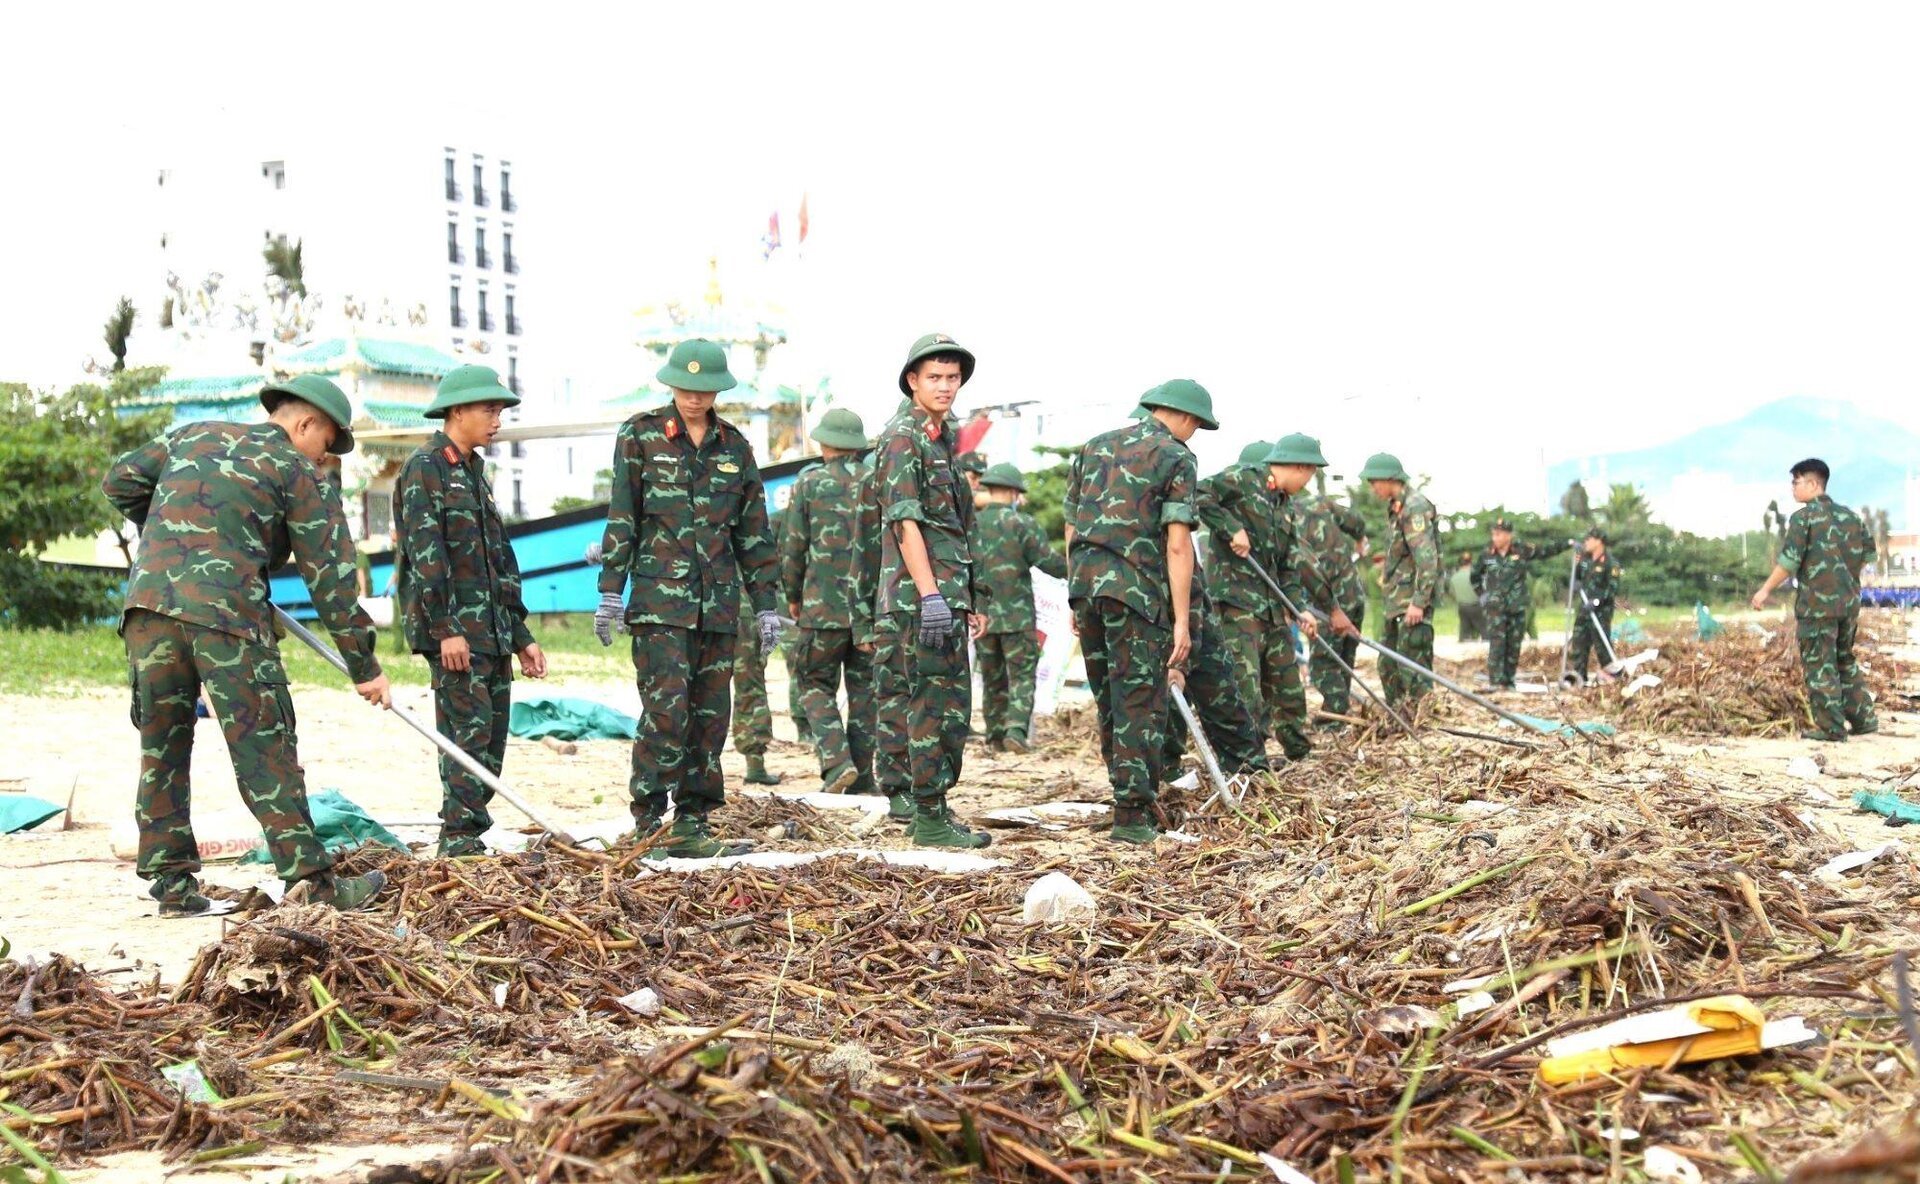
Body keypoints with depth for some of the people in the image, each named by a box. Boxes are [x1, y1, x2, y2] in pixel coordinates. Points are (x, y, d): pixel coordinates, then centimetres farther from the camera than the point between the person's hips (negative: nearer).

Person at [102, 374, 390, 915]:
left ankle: (172, 882, 15)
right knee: (264, 747, -2)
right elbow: (329, 575, 6)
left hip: (149, 602, 5)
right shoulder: (294, 469, 9)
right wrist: (364, 666, 8)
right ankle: (311, 878, -4)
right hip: (225, 610, -5)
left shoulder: (192, 436, 24)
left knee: (162, 745, 12)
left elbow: (121, 482, 26)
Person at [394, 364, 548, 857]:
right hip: (454, 627, -9)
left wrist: (521, 637, 20)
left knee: (492, 737, 7)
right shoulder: (425, 468, -5)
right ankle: (460, 839, -7)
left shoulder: (473, 471, 22)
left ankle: (467, 834, 13)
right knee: (468, 729, -12)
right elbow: (425, 554, -14)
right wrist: (446, 628, -21)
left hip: (492, 630, 9)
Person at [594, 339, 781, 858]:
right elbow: (621, 519, -1)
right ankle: (647, 824, -6)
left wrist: (765, 604, 11)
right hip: (660, 597, -4)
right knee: (666, 709, -13)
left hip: (719, 602, 4)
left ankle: (692, 826, 13)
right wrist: (610, 592, -7)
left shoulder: (734, 446, 12)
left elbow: (754, 531, 14)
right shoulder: (640, 435, 2)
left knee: (710, 716, 5)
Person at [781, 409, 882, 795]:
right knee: (863, 691, 9)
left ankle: (837, 760, -8)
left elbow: (791, 546, 0)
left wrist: (793, 596, 14)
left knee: (815, 685, 10)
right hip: (873, 606, 2)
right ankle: (861, 779, 10)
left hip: (823, 607, -2)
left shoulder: (809, 484, -1)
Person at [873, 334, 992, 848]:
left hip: (944, 596, 10)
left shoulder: (940, 439, 20)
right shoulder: (903, 438, -9)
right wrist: (931, 594, -26)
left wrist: (970, 600, 23)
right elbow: (905, 522, -18)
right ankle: (931, 818, -5)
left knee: (906, 701, 13)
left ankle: (906, 799, 19)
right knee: (940, 706, -9)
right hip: (921, 596, -10)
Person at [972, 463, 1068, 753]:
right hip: (1017, 616, -4)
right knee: (1022, 675, 0)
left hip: (980, 617, 4)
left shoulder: (971, 524, 5)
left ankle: (995, 737, 15)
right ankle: (1016, 730, -15)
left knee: (992, 679, 14)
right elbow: (1049, 561, -10)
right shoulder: (1021, 523, -8)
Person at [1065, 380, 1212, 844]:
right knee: (1140, 703, -1)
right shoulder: (1176, 458, -2)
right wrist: (1182, 620, -10)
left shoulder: (1093, 447, 17)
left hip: (1085, 582, 6)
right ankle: (1131, 816, -3)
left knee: (1108, 700, 15)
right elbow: (1177, 545, -10)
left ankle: (1132, 797, 24)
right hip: (1135, 589, -6)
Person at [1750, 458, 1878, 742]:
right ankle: (1864, 719, 18)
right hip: (1849, 601, 7)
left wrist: (1765, 590, -7)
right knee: (1845, 660, 20)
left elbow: (1789, 561, -14)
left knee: (1819, 665, -1)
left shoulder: (1803, 517, -9)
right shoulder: (1848, 515, 11)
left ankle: (1831, 727, -2)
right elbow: (1868, 552, 18)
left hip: (1816, 602, -7)